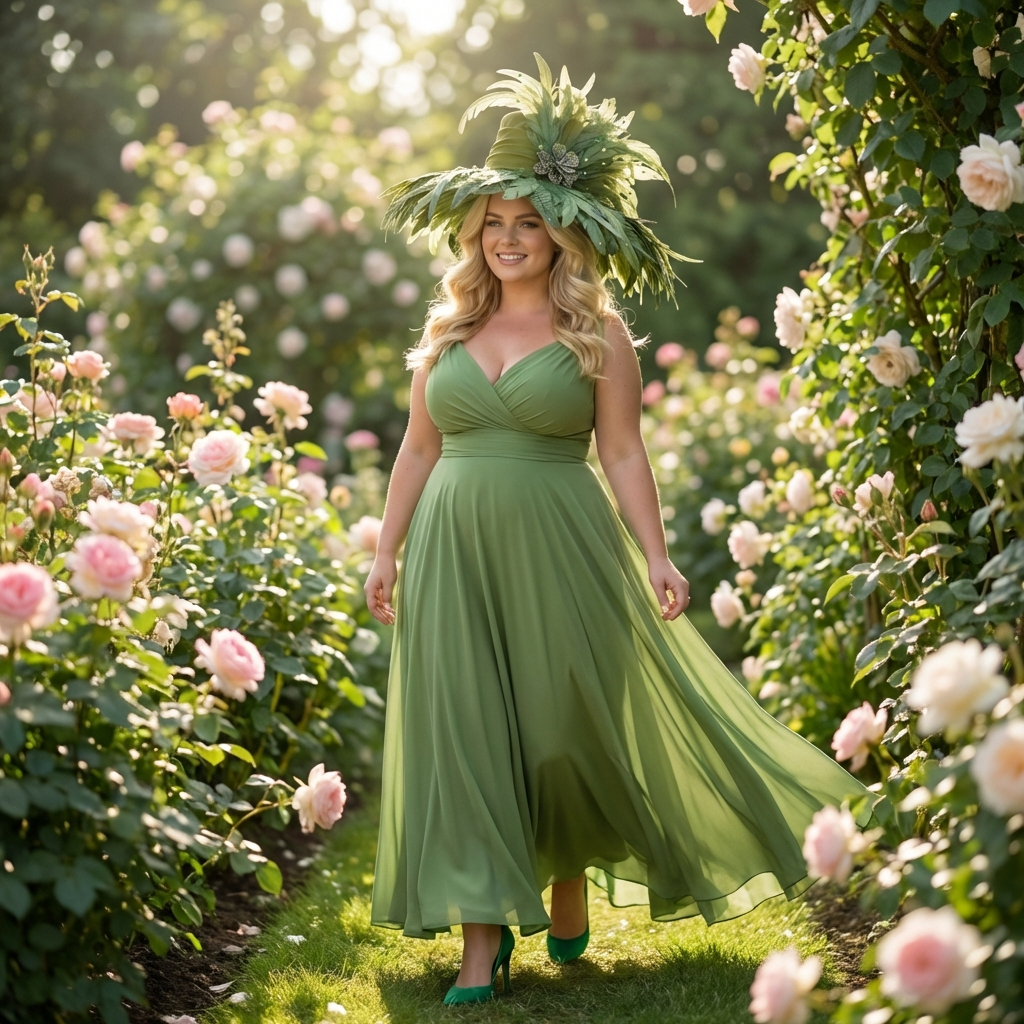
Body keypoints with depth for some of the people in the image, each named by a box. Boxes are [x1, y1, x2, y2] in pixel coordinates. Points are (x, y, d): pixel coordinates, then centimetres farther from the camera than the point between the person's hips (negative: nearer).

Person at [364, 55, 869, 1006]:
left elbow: (625, 454, -2)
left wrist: (656, 559, -10)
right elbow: (417, 449, 13)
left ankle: (569, 890, 30)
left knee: (565, 720, 4)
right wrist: (386, 552, 9)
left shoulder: (597, 333, 1)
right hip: (453, 553, 3)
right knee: (462, 729, -2)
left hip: (558, 553, -3)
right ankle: (484, 934, 2)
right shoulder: (445, 330, 11)